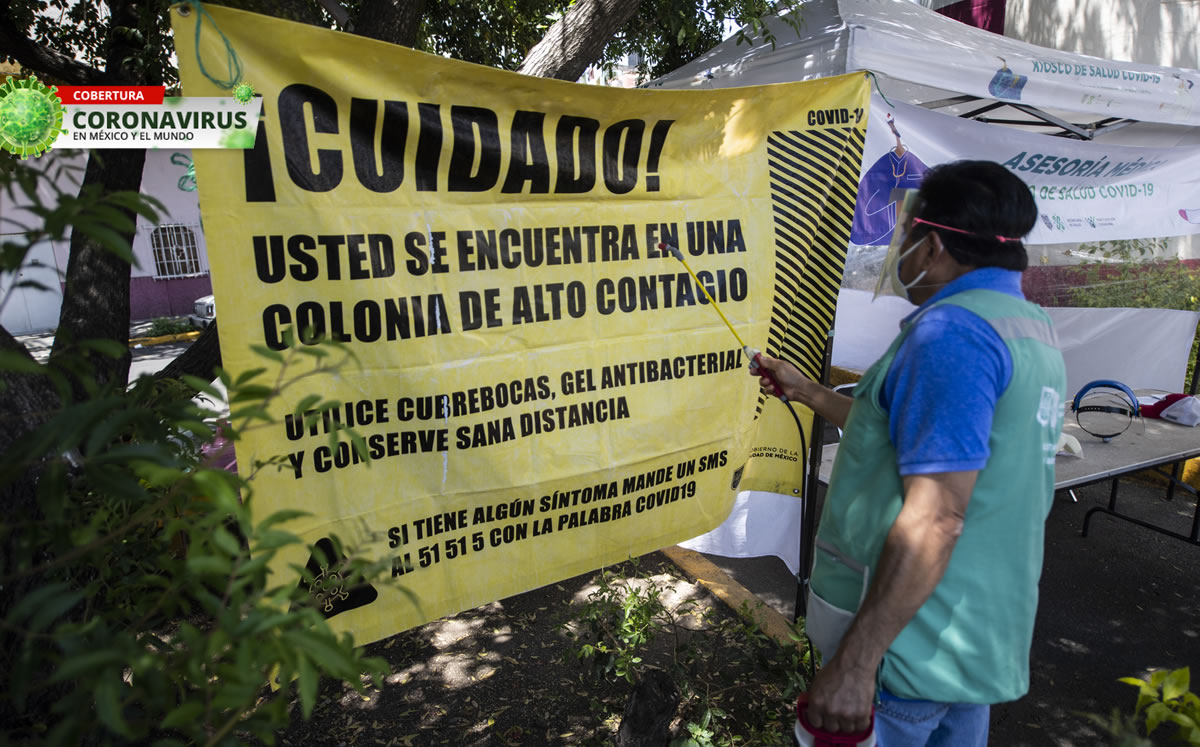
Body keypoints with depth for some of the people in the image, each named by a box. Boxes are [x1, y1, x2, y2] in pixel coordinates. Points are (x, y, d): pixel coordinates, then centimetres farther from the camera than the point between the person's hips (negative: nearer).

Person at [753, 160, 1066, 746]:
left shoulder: (952, 330, -21)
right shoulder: (1031, 326, 10)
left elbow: (935, 519, -28)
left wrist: (854, 663, -25)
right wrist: (805, 390, 21)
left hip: (910, 649, -9)